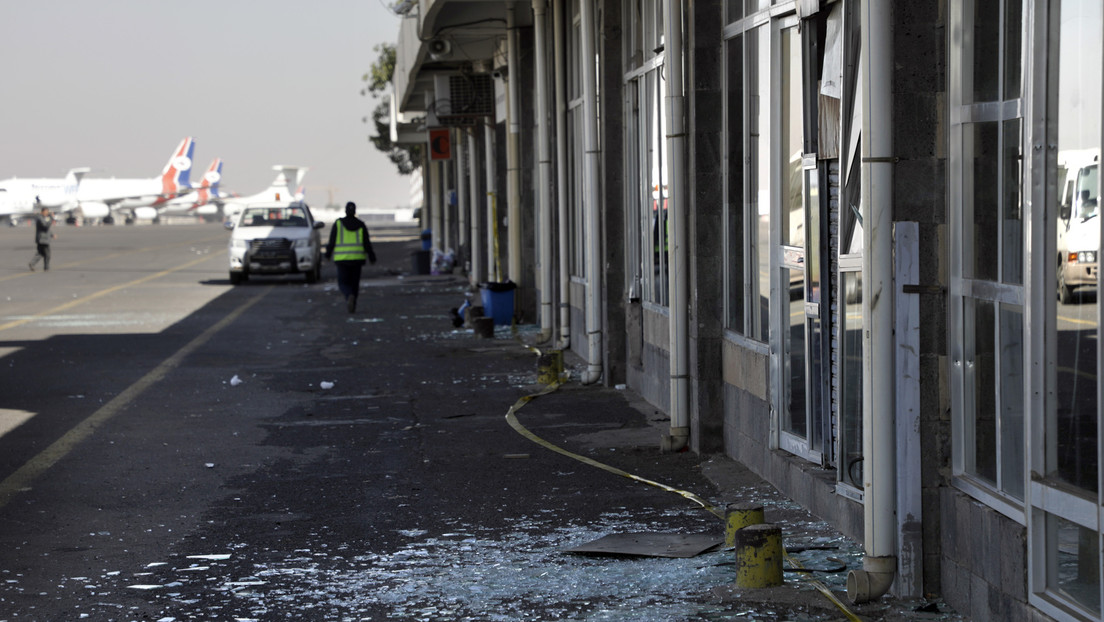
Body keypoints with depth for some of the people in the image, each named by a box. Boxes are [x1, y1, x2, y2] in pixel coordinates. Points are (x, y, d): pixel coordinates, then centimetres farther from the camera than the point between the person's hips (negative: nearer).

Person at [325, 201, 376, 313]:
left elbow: (332, 241, -3)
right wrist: (371, 256, 7)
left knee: (343, 283, 3)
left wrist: (328, 254, 11)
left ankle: (349, 296, -28)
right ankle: (352, 305, 15)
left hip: (342, 258, -2)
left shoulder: (338, 224, -3)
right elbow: (367, 243, -1)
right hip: (357, 258, 2)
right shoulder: (361, 225, 0)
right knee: (354, 282, 15)